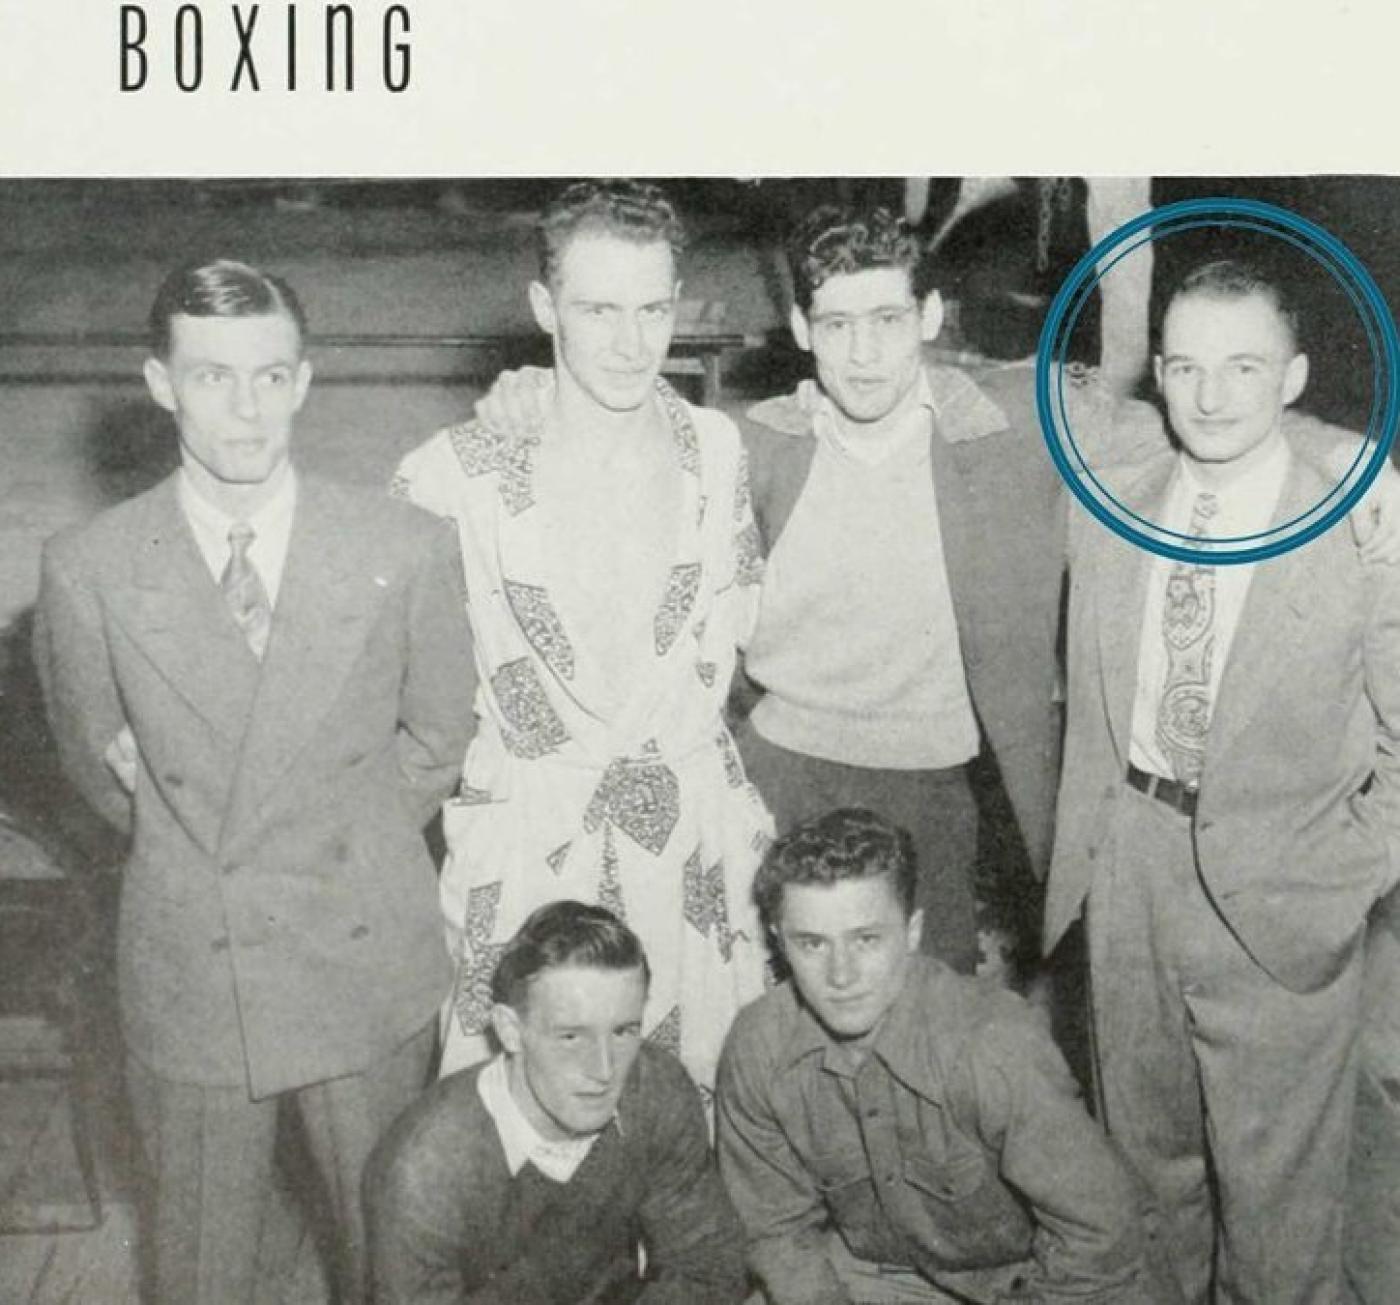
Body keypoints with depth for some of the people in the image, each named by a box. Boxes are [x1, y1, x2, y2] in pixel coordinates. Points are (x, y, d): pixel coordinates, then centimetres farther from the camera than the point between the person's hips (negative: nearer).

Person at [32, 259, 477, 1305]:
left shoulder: (407, 549, -11)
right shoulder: (89, 570, -10)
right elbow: (99, 756, 7)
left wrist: (347, 846, 8)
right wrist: (198, 846, 9)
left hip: (368, 956, 0)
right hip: (189, 970, 0)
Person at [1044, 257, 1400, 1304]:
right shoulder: (1106, 510, 1)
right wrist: (1085, 843, 6)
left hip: (1278, 887, -4)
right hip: (1131, 857, 4)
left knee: (1276, 1171, 10)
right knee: (1147, 1142, 20)